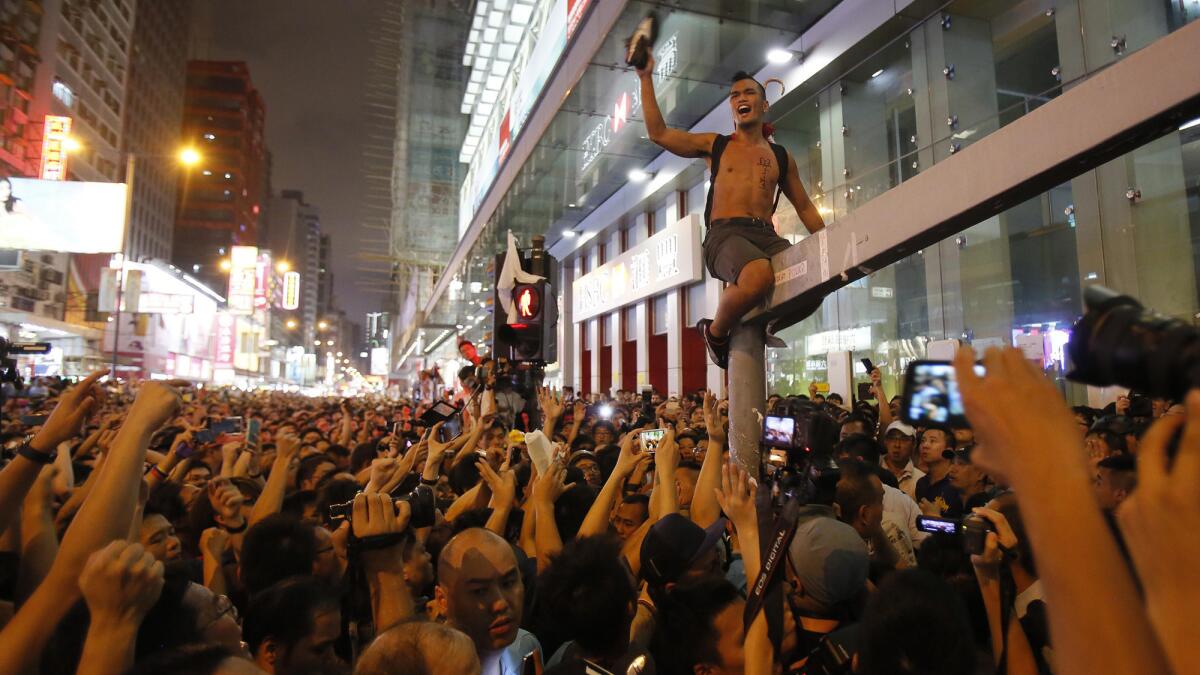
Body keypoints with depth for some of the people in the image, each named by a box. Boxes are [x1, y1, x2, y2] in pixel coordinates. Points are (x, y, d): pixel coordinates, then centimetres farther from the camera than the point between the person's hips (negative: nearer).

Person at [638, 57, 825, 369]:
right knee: (759, 277, -38)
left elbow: (805, 208, 25)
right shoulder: (715, 145, 18)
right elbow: (658, 133, 10)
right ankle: (715, 332, -7)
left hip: (767, 236, 3)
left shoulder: (781, 157, 23)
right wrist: (646, 78, 8)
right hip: (725, 235, -3)